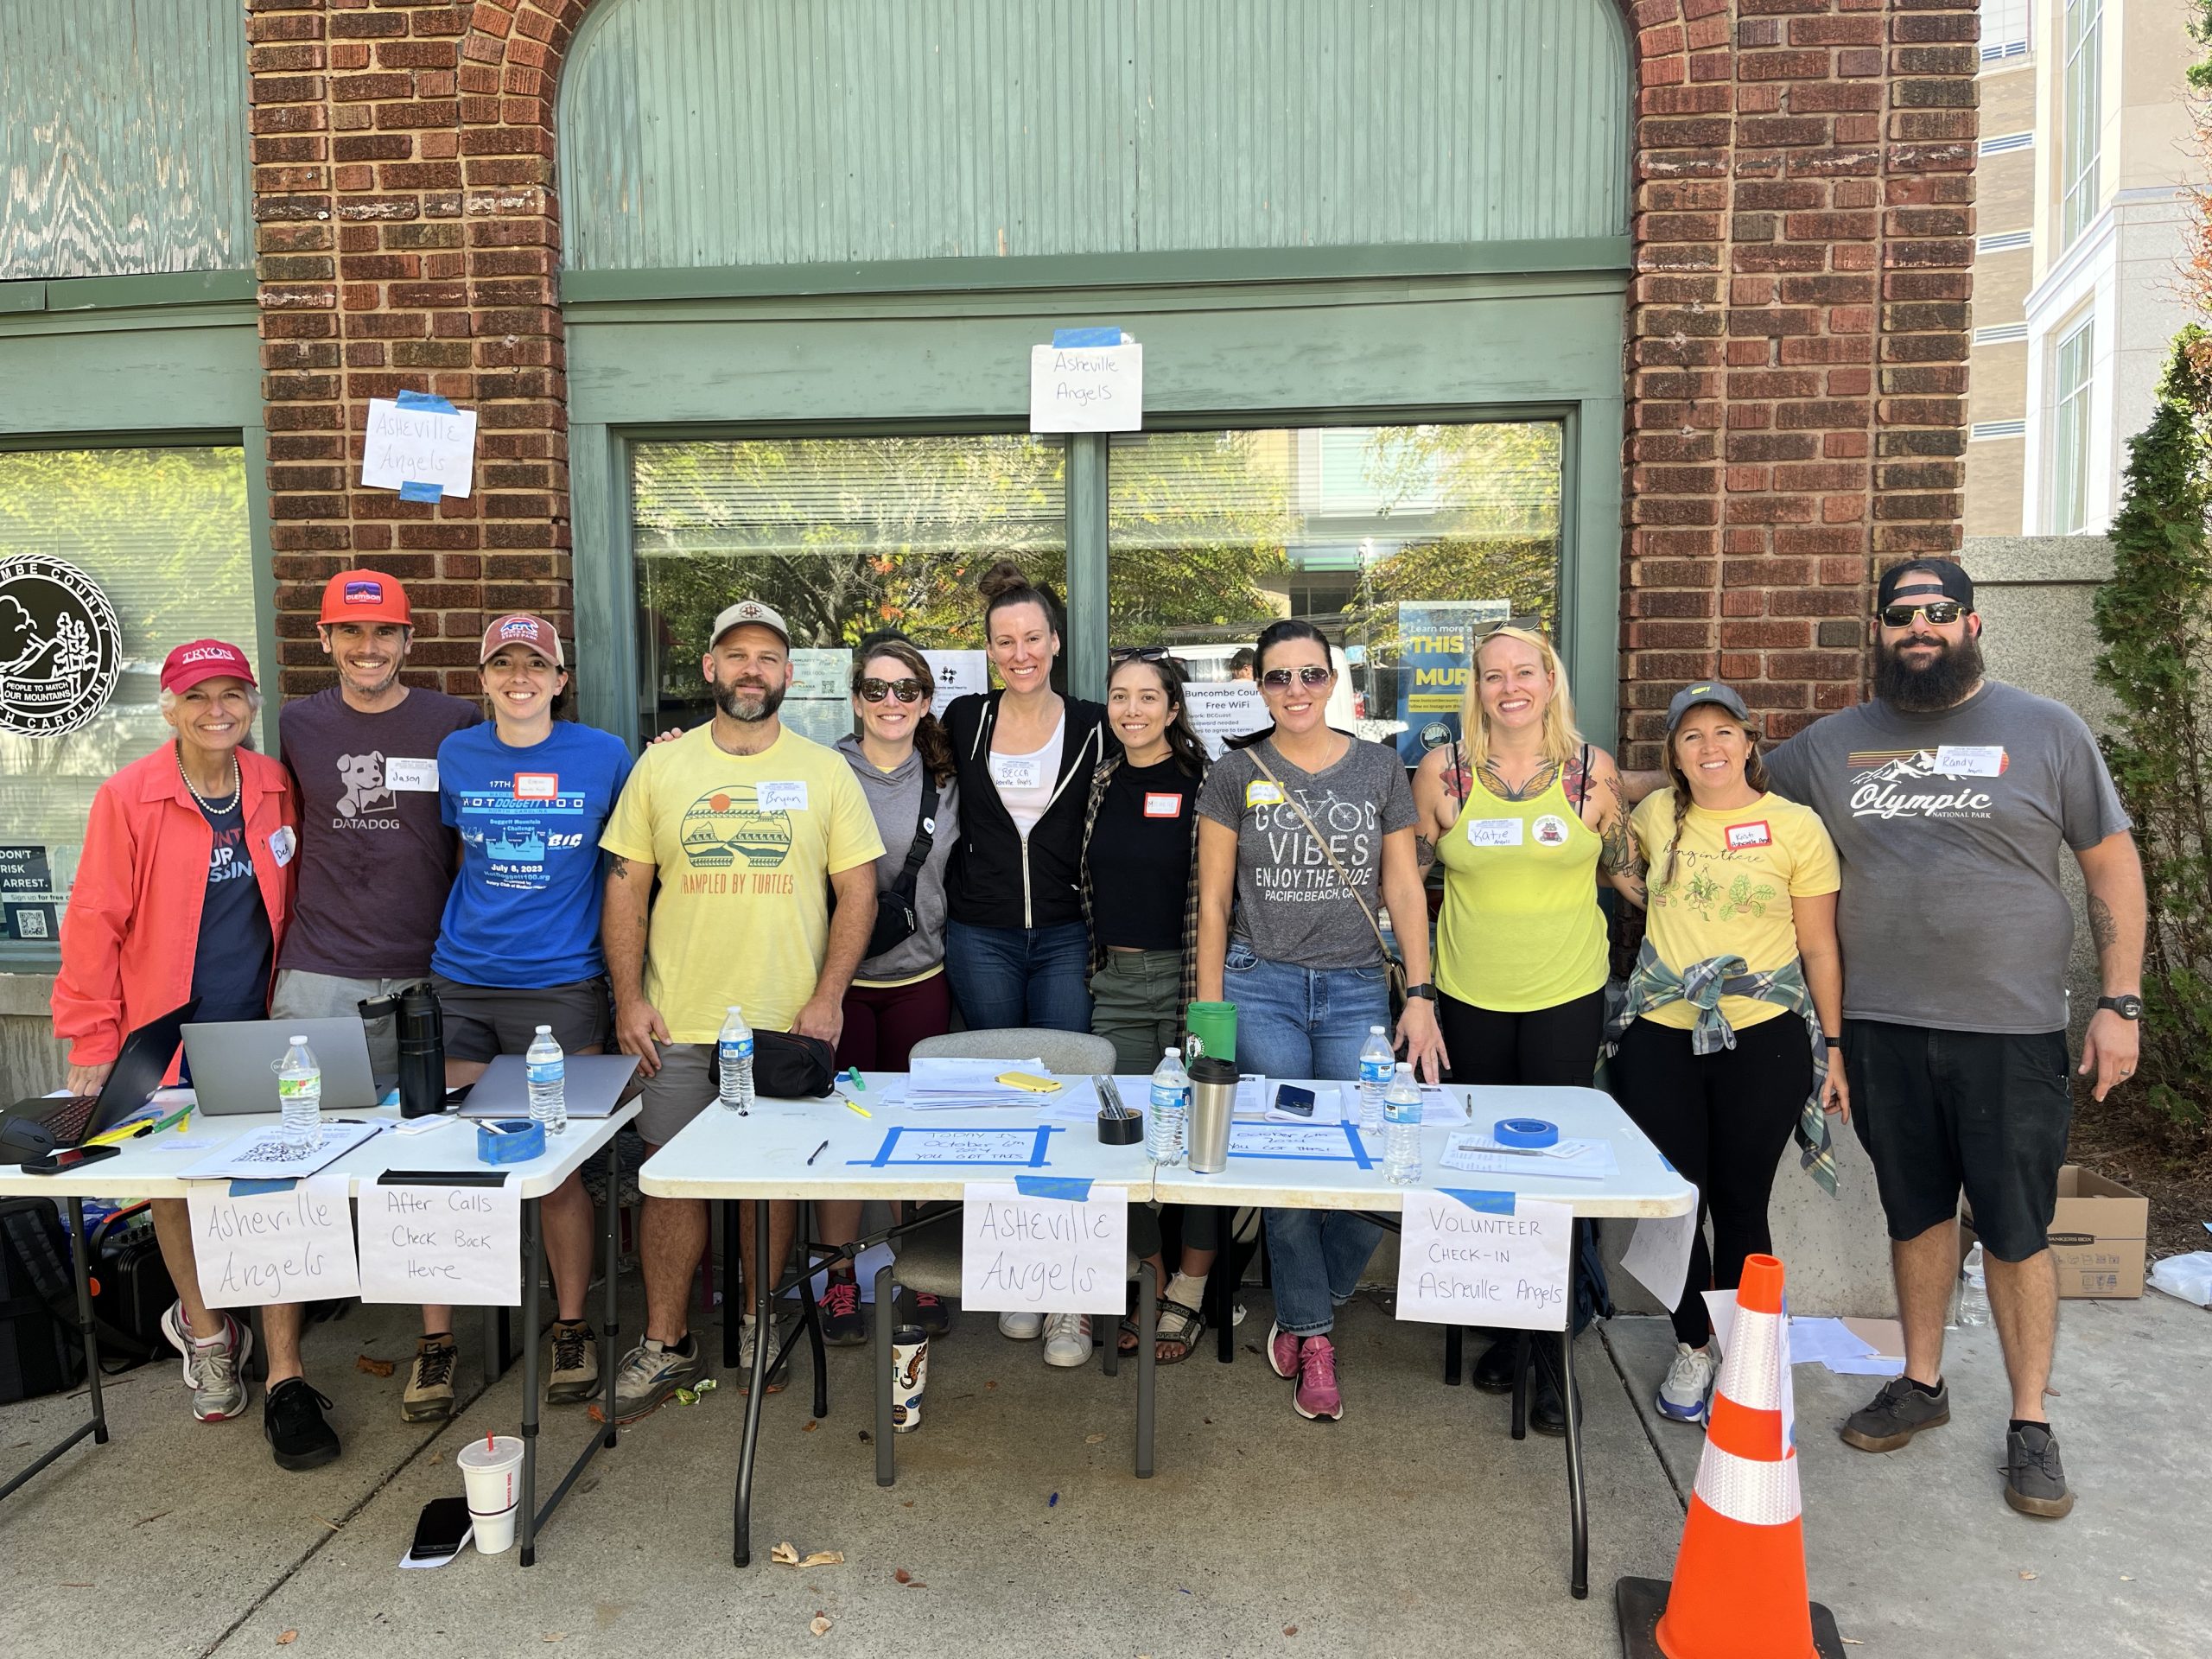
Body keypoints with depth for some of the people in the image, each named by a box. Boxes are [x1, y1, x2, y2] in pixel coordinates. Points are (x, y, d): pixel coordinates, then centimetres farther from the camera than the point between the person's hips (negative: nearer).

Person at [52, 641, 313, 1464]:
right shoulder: (127, 798, -9)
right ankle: (201, 1328, 40)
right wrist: (91, 1043, -7)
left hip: (258, 1030, 2)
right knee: (175, 1184, 14)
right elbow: (94, 924, -7)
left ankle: (284, 1380, 6)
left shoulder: (275, 789, 1)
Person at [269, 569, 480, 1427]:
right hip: (319, 978, 1)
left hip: (427, 977, -1)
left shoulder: (457, 726, 3)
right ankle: (281, 1363, 14)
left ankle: (437, 1339, 18)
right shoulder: (296, 727, 7)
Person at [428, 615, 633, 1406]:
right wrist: (462, 932, 14)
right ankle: (436, 1342, 17)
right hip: (460, 983, 2)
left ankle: (572, 1328, 22)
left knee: (559, 1167, 3)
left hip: (561, 985, -2)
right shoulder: (455, 756, 7)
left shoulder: (605, 757, 0)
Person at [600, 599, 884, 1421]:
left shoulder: (824, 770, 3)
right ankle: (665, 1343, 20)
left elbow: (858, 890, 1)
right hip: (678, 1020, 1)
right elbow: (626, 886, 6)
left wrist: (827, 998, -8)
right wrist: (629, 999, -1)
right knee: (671, 1178, 5)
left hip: (787, 1020, 0)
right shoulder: (662, 765, 5)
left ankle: (760, 1325, 28)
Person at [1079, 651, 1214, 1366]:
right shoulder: (1101, 783, 9)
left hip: (1184, 977, -5)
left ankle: (1189, 1296, 19)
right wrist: (1093, 962, 12)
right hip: (1115, 979, 5)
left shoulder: (1203, 785, -6)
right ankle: (1152, 1282, 25)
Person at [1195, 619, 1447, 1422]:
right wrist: (1209, 1009, 0)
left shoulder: (1380, 769, 6)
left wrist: (1421, 996, -1)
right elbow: (1213, 899, 4)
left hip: (1356, 988, 2)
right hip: (1262, 986, -1)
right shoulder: (1235, 774, 3)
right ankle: (1313, 1337, 17)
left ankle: (1302, 1312, 23)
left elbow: (1405, 890, 7)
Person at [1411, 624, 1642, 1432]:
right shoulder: (1442, 770, -1)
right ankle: (1503, 1331, 29)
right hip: (1469, 998, 1)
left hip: (1567, 997, -1)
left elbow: (1627, 873, 11)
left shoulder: (1591, 770, -1)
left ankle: (1551, 1358, 14)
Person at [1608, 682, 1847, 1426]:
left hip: (1762, 1035, -2)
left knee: (1740, 1203, 4)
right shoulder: (1657, 814, 5)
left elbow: (1820, 949, 2)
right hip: (1659, 1034, 2)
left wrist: (1833, 1048, 1)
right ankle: (1692, 1347, 27)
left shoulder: (1797, 827, -1)